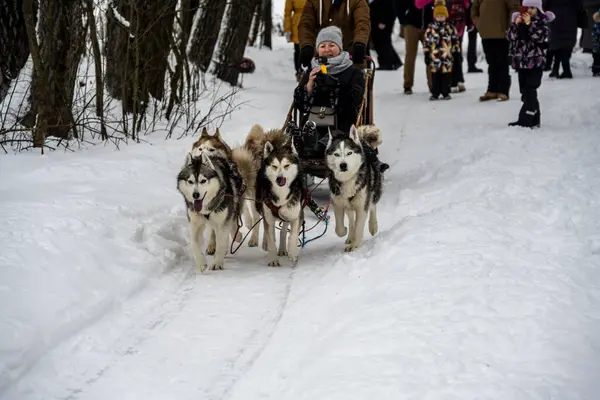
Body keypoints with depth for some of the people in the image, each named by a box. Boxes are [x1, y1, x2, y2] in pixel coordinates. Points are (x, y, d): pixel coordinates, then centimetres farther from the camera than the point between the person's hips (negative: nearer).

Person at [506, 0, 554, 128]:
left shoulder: (543, 21, -3)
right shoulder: (519, 19, 10)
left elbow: (540, 37, -19)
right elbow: (510, 37, 2)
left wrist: (529, 23, -21)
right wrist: (515, 24, -13)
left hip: (536, 62, -6)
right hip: (521, 61, 6)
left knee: (530, 91, -11)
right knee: (525, 91, 9)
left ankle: (527, 120, -10)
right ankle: (534, 118, 18)